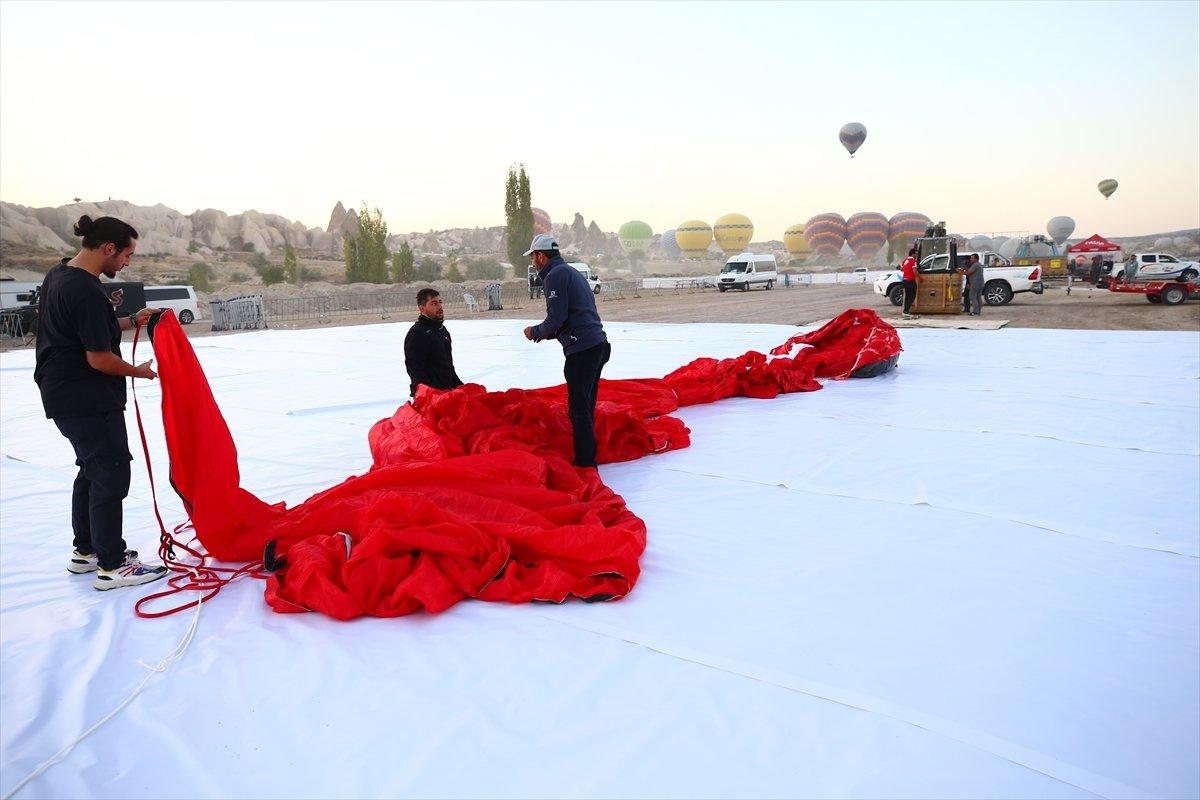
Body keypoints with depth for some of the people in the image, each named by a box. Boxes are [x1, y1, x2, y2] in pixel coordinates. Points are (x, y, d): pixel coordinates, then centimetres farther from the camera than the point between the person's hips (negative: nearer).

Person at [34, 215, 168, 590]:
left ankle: (86, 551, 32)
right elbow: (100, 359, -21)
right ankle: (112, 567, 5)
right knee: (111, 475, -3)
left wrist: (132, 321, 11)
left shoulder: (58, 274, 9)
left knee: (92, 470, 20)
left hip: (63, 394, 11)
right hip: (88, 400, -11)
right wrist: (139, 371, -5)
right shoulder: (86, 291, -23)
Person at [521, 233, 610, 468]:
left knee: (578, 409, -5)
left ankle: (585, 463, -2)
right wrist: (547, 333, 20)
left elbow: (556, 318, -15)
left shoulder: (554, 275, -8)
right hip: (598, 345, 10)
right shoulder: (572, 272, 23)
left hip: (581, 350, -10)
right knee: (585, 406, 16)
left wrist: (536, 332, 3)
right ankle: (588, 456, 24)